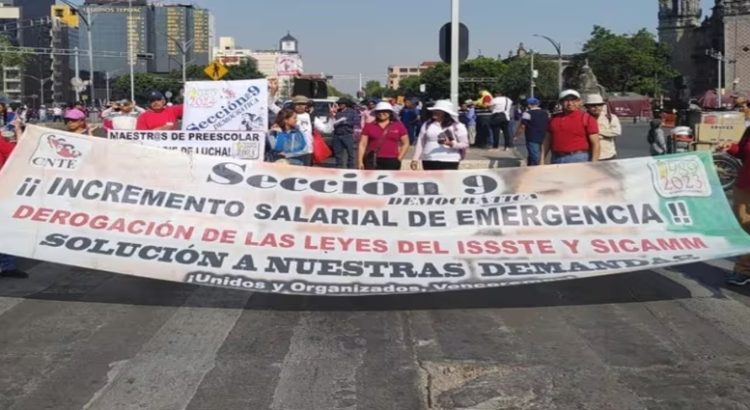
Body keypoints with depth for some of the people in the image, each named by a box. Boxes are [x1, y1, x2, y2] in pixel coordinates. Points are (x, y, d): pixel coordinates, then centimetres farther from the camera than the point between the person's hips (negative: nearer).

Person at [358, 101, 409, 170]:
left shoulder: (399, 126, 7)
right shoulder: (369, 126, 7)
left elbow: (405, 144, 12)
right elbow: (362, 144, 6)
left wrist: (399, 159, 3)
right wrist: (360, 161, -1)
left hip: (391, 161, 0)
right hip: (372, 161, 0)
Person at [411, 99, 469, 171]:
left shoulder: (457, 126, 1)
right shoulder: (427, 125, 11)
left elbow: (465, 144, -1)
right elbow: (420, 143, 12)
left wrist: (450, 143, -17)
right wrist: (415, 159, 4)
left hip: (449, 162, -4)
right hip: (428, 162, 4)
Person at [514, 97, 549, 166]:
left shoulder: (528, 113, -11)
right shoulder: (546, 113, 10)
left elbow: (522, 127, -12)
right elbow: (548, 125, 17)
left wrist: (516, 136, -2)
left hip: (532, 140, -7)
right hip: (543, 140, 7)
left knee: (534, 160, -5)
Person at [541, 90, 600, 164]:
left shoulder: (587, 118, -3)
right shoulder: (554, 118, 11)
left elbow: (595, 143, -6)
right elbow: (547, 141, 15)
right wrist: (542, 160, 8)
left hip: (578, 159, -5)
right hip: (556, 160, 5)